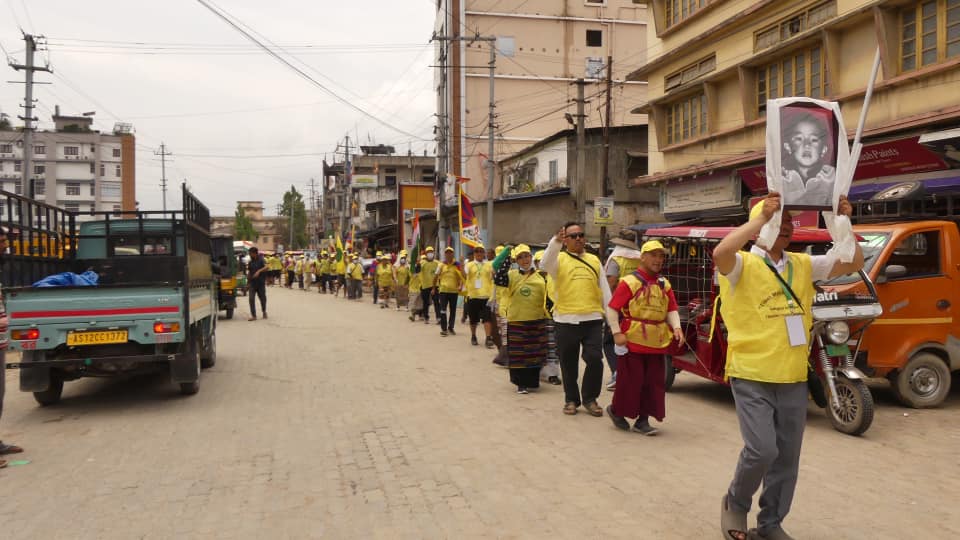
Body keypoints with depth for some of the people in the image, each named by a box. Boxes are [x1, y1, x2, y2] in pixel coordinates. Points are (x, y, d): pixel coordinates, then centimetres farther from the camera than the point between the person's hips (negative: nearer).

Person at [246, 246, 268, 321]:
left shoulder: (261, 260, -4)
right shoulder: (250, 262, 11)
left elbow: (266, 267, -22)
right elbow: (249, 273, 18)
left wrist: (259, 271, -36)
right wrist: (248, 283, 17)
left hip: (261, 283, -3)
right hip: (252, 283, 3)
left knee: (262, 298, 9)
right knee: (251, 299, -10)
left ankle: (264, 311, 35)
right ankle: (253, 315, -8)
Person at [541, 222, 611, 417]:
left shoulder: (594, 260, 14)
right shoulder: (560, 259, 5)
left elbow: (604, 289, 15)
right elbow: (546, 263, -19)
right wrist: (555, 241, -34)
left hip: (592, 319, 2)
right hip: (566, 320, -1)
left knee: (595, 359, -6)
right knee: (568, 364, 8)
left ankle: (589, 398, 14)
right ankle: (571, 399, 25)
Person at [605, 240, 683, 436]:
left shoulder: (664, 284, 11)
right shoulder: (629, 282, -8)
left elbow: (671, 310, 10)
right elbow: (612, 308, -10)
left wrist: (676, 327, -8)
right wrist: (617, 333, -16)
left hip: (656, 343, 6)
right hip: (633, 341, -6)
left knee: (654, 382, 7)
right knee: (631, 380, 1)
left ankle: (643, 420, 18)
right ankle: (616, 410, 24)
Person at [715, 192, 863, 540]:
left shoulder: (803, 264, 11)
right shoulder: (743, 264, -7)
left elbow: (854, 263, 12)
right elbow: (720, 253, -30)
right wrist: (762, 217, -27)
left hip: (793, 379, 6)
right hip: (752, 377, -6)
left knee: (787, 459, 12)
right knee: (762, 450, -15)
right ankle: (735, 504, 15)